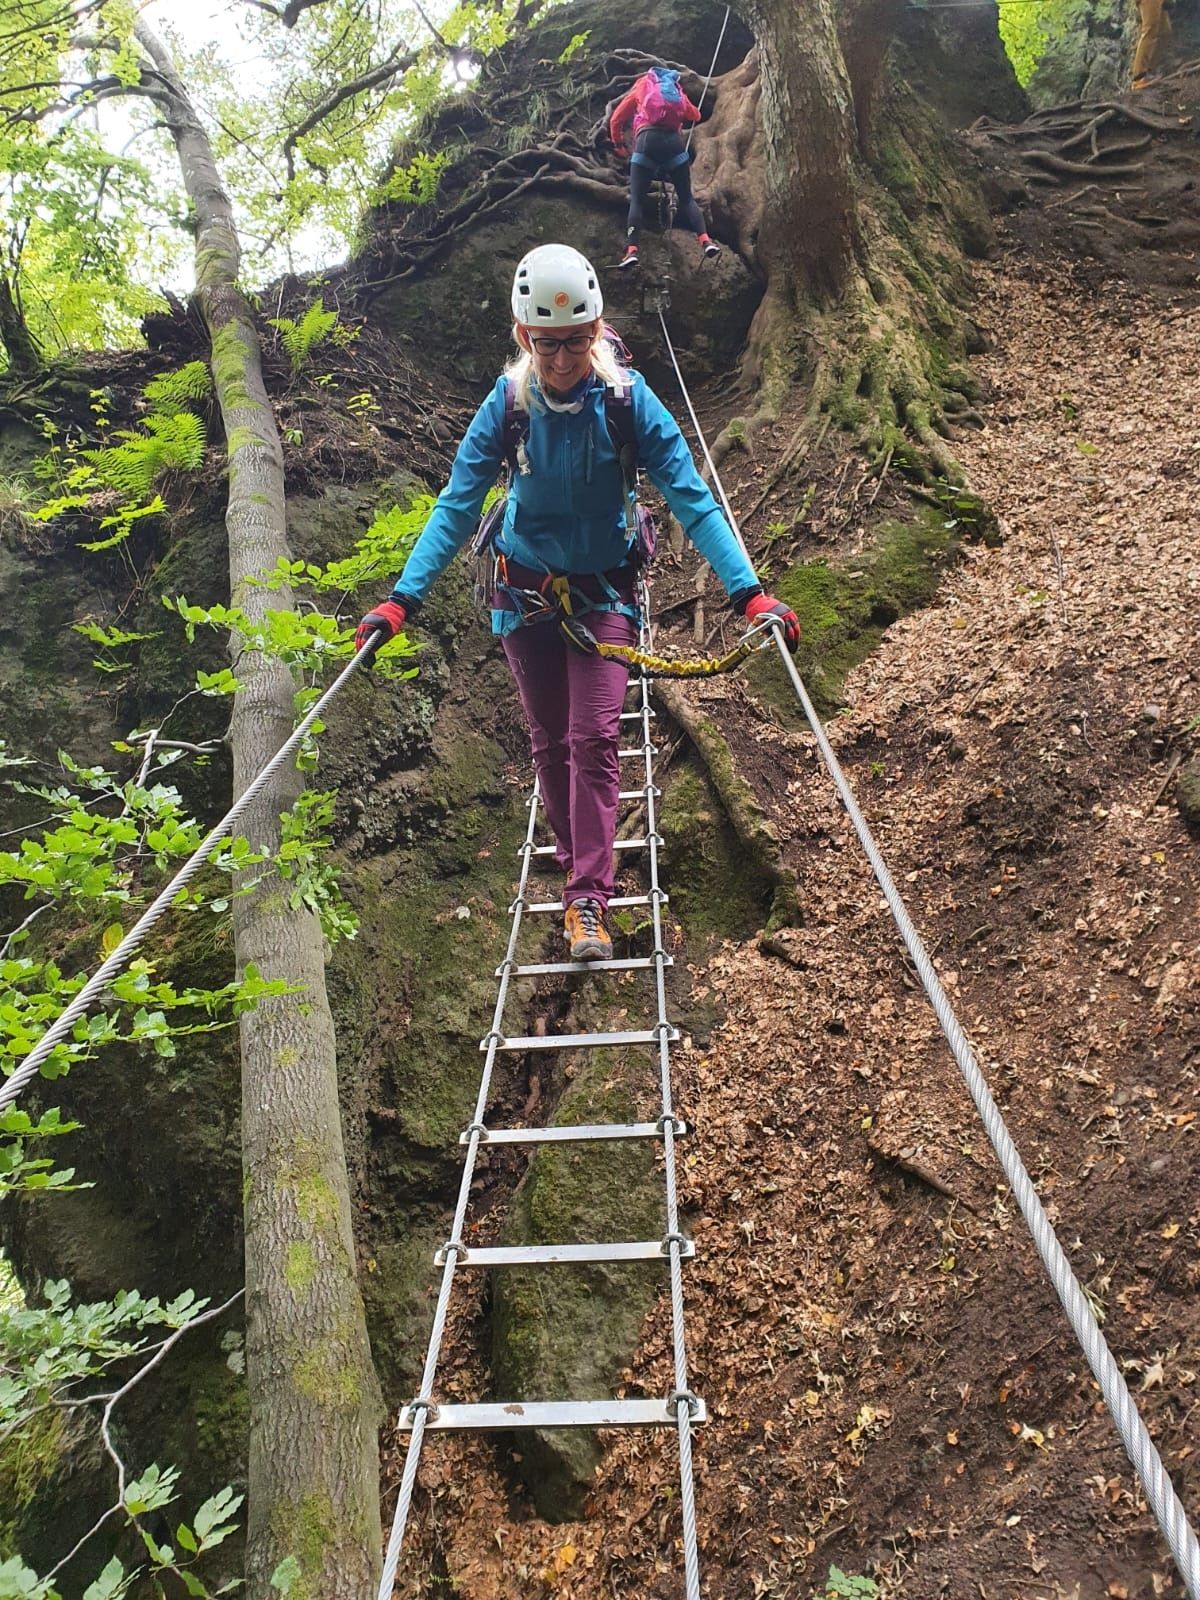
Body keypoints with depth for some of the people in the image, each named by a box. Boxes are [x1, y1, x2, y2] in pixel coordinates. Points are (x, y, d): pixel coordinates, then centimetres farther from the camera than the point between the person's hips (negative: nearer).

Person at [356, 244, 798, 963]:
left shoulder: (628, 398, -16)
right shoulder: (507, 405, -13)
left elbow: (691, 496, -18)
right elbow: (457, 506, -12)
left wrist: (749, 592, -28)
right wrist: (402, 599, -21)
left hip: (604, 592, -2)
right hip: (526, 591, 2)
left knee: (593, 739, -11)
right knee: (550, 740, 10)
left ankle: (587, 900, -5)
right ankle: (579, 856, 33)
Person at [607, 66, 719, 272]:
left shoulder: (641, 88, 26)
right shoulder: (677, 91, 30)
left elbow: (615, 120, 25)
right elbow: (695, 115, 40)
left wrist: (619, 145, 38)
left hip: (647, 140, -2)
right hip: (674, 141, 2)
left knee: (637, 200, -4)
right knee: (686, 197, 7)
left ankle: (631, 250, -22)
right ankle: (705, 240, -13)